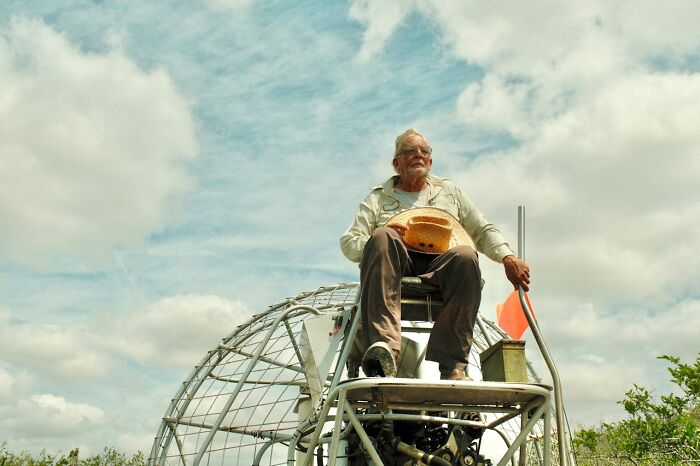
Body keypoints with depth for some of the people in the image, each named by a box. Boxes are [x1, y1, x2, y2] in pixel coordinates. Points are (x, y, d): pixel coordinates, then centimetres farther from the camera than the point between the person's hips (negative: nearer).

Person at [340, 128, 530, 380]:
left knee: (465, 256, -34)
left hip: (440, 265, 1)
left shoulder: (449, 191, 30)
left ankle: (453, 366, -39)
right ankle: (383, 346, -50)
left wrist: (508, 257, 4)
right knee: (382, 236, -34)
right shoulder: (377, 199, 23)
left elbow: (483, 230, 25)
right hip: (398, 266, -1)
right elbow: (348, 244, 11)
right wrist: (385, 238, -10)